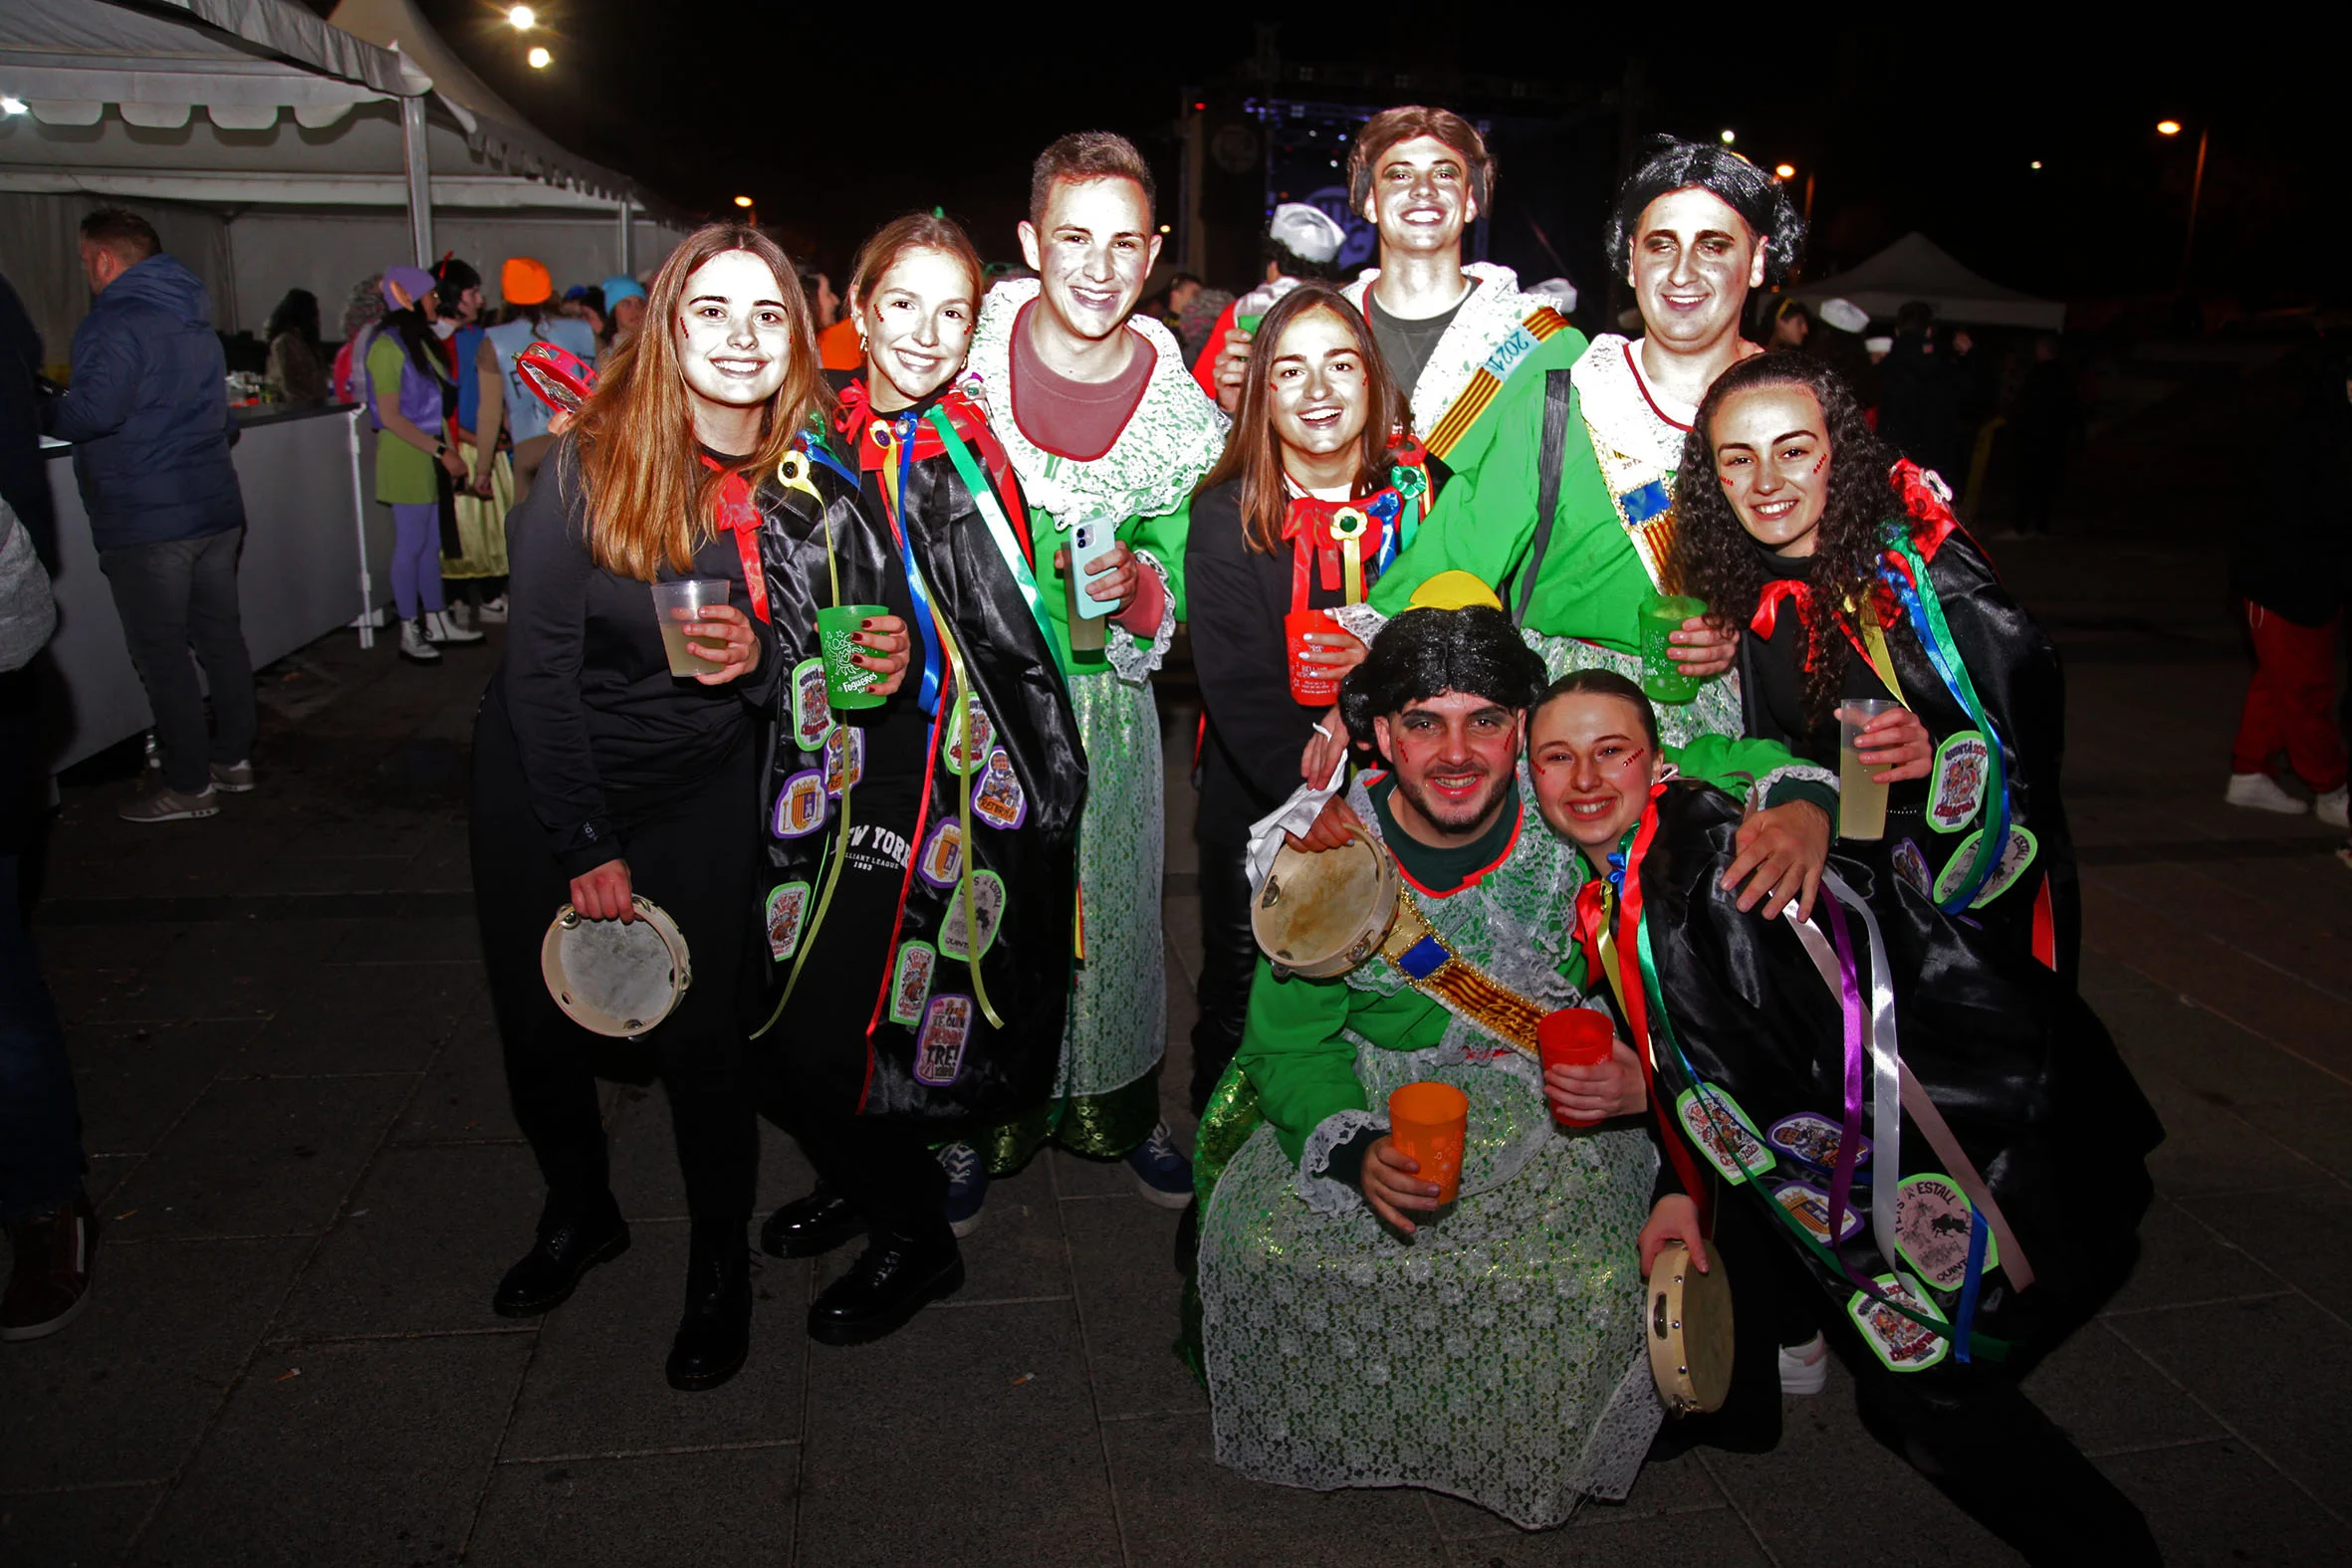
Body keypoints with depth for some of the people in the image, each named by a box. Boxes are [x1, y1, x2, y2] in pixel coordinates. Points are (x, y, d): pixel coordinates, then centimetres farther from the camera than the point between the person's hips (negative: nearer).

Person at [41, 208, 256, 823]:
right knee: (220, 635, 14)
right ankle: (233, 758, 24)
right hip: (216, 507, 8)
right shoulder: (193, 320, 14)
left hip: (147, 522, -8)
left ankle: (189, 785, 6)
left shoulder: (117, 321, -14)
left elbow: (92, 413, -23)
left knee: (160, 654, 0)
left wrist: (37, 409, -6)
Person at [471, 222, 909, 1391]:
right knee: (539, 1019, 10)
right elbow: (538, 664, -14)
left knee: (705, 1032, -3)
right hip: (543, 777, 0)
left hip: (699, 787, 1)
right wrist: (587, 845, -12)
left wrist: (761, 658, -24)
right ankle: (579, 1209, 39)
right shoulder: (591, 462, -18)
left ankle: (720, 1258, 22)